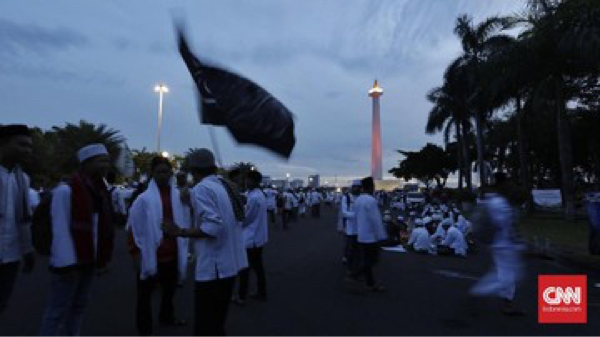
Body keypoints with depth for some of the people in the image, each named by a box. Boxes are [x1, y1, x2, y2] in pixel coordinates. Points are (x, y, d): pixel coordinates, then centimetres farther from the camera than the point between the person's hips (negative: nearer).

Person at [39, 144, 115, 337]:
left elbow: (104, 226, 7)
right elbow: (60, 230, -18)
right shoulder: (66, 190, -15)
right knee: (58, 310, 6)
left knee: (79, 305, 19)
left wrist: (103, 257, 6)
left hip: (90, 260, 7)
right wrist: (67, 262, -19)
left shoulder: (101, 190, 7)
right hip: (69, 262, -7)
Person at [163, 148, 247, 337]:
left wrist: (180, 232, -16)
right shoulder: (226, 186, 10)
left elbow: (213, 227, -25)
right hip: (230, 263, 9)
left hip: (213, 267, -9)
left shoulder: (201, 189, -15)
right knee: (218, 320, 23)